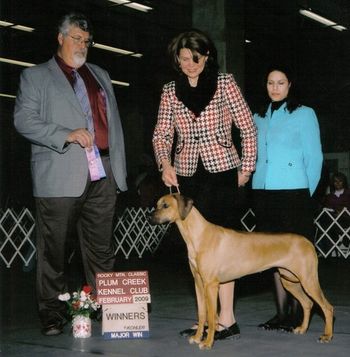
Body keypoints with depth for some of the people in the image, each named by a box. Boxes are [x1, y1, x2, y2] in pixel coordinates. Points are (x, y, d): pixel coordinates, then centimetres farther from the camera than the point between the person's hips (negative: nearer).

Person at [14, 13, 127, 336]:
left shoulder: (100, 75, 23)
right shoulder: (35, 76, 8)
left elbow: (114, 124, 21)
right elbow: (24, 120, -3)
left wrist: (119, 168, 14)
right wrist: (67, 135, -14)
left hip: (102, 176, 4)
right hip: (59, 178, -4)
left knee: (102, 248, 5)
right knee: (53, 249, 0)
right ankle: (52, 314, 10)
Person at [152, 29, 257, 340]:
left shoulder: (224, 83, 0)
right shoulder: (170, 91, 9)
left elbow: (248, 127, 2)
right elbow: (162, 134, 6)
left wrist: (246, 168, 0)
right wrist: (165, 163, -12)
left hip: (221, 171, -4)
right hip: (186, 174, 4)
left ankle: (227, 319, -7)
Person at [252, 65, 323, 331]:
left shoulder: (304, 114, 1)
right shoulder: (259, 118, 15)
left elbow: (314, 157, -1)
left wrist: (306, 193, 0)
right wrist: (256, 179, 9)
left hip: (293, 193, -5)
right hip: (264, 193, 5)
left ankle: (297, 314, 2)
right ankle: (282, 312, 13)